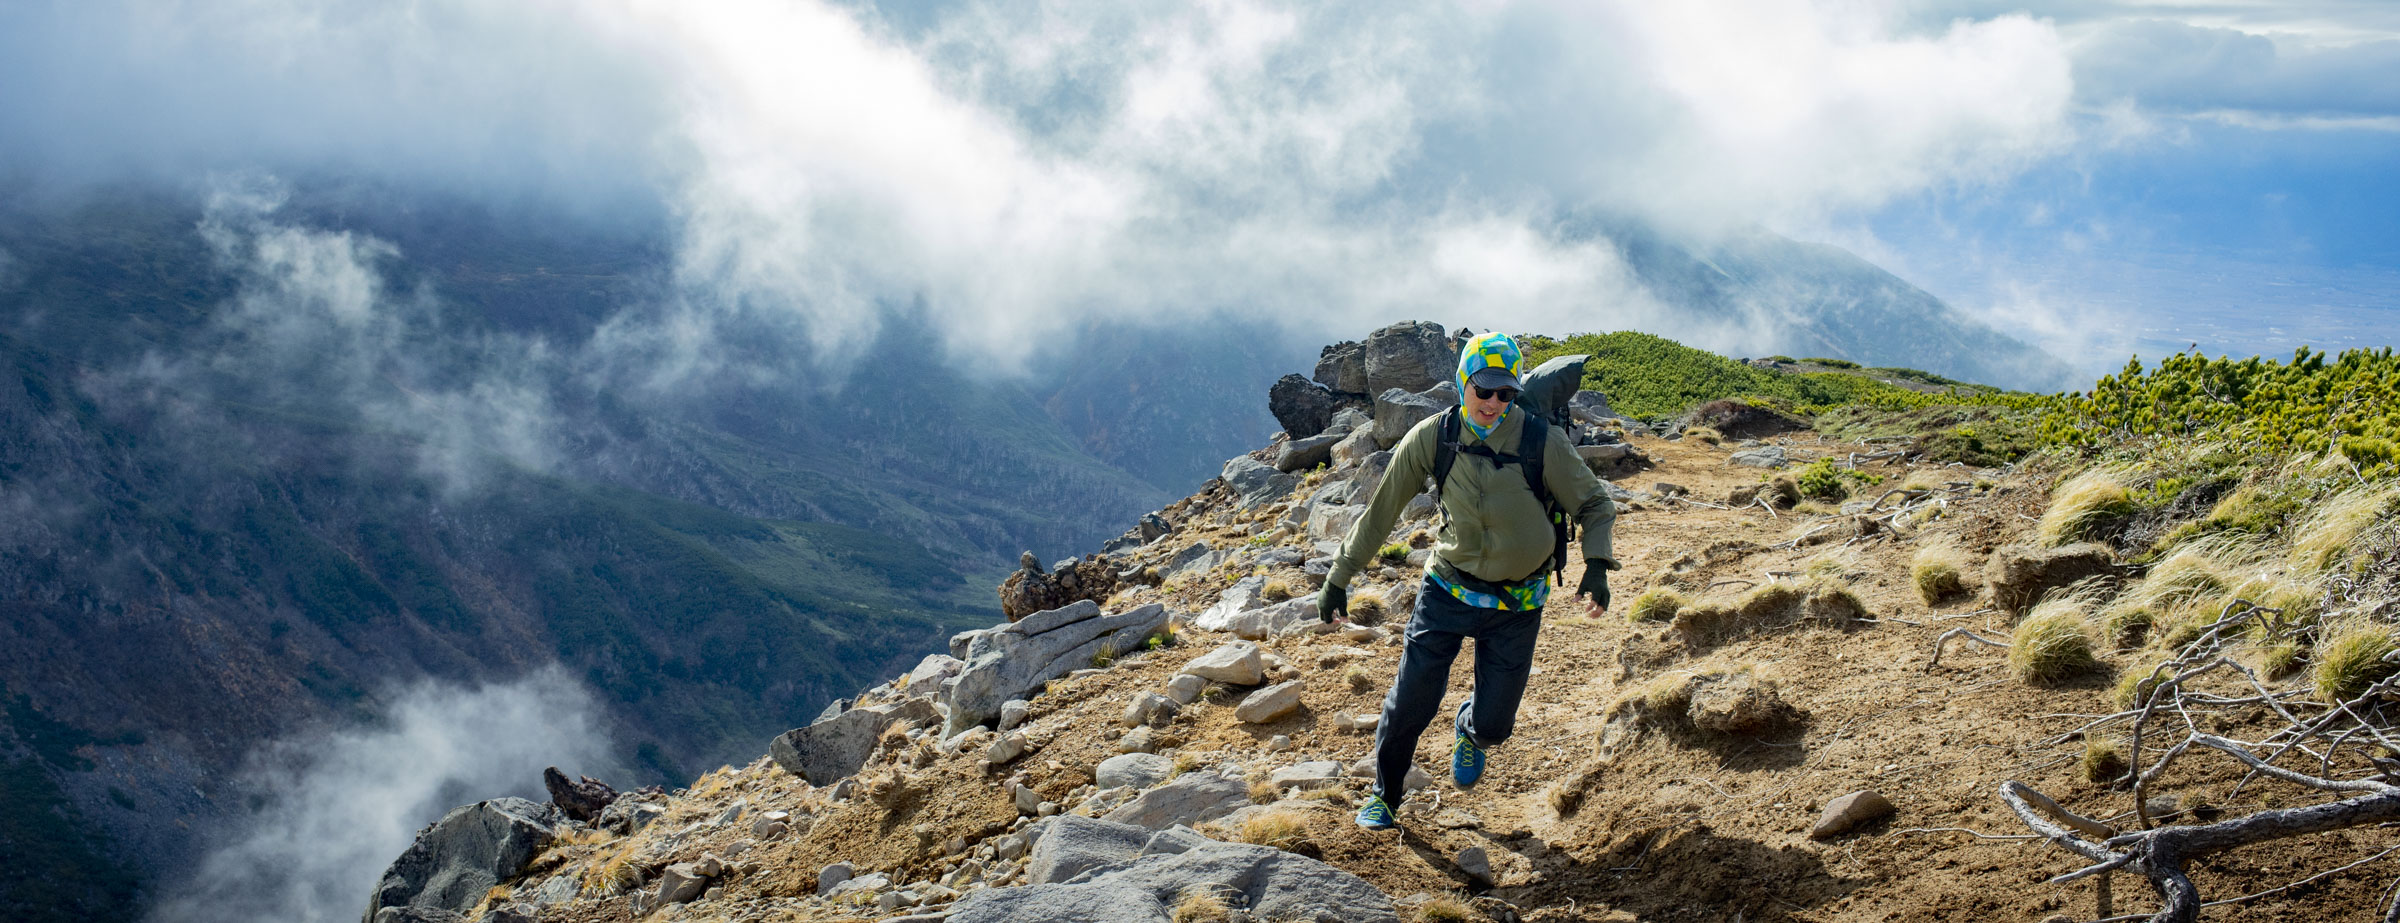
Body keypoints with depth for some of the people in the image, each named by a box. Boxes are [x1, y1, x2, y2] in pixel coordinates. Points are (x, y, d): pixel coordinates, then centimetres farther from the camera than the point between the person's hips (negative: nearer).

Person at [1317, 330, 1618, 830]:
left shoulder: (1543, 442, -17)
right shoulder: (1432, 438, -12)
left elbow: (1596, 507, -5)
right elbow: (1381, 511, -2)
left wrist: (1596, 565, -25)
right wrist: (1339, 578, 2)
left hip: (1516, 605, 0)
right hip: (1447, 591, 1)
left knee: (1493, 724, 4)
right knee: (1409, 705, -2)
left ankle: (1470, 733, 44)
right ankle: (1384, 796, 25)